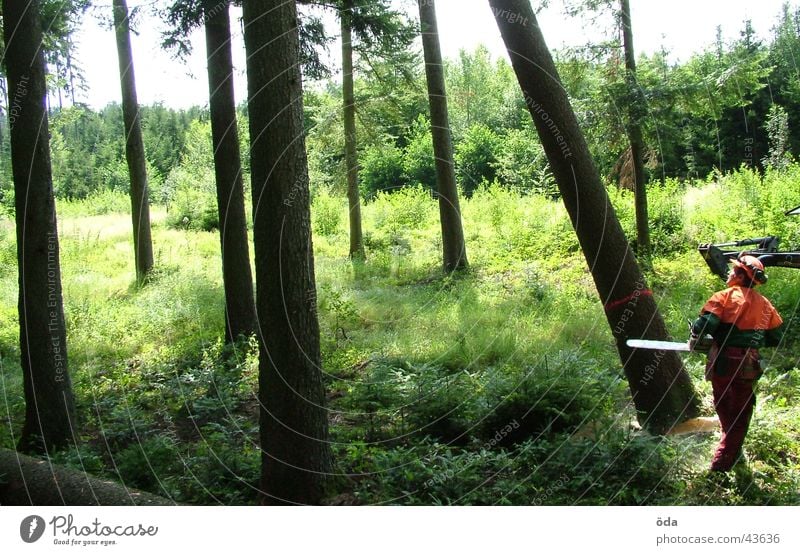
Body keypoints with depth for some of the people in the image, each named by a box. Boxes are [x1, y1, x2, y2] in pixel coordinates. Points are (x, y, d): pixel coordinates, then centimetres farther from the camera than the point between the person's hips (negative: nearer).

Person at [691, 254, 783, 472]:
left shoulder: (725, 296, -8)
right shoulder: (765, 304, 6)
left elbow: (706, 322, -19)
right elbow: (776, 336, 12)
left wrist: (695, 338, -1)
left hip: (723, 361, -2)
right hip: (748, 365, 2)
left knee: (723, 404, 22)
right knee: (740, 414, 12)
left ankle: (732, 450, 40)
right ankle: (722, 464, 9)